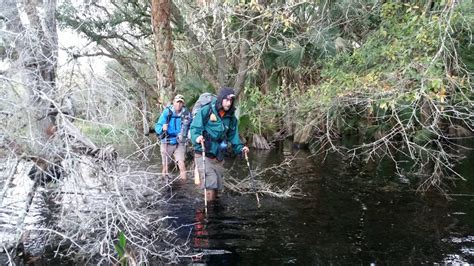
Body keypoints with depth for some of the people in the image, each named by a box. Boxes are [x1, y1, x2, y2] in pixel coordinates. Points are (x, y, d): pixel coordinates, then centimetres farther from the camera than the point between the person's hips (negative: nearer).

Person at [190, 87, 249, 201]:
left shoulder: (231, 118, 8)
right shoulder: (206, 111, -9)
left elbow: (233, 136, 15)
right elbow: (194, 127, -12)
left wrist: (240, 148, 1)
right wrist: (197, 137, -31)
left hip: (218, 157, 6)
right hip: (203, 154, -6)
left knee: (217, 185, 15)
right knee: (210, 184, -14)